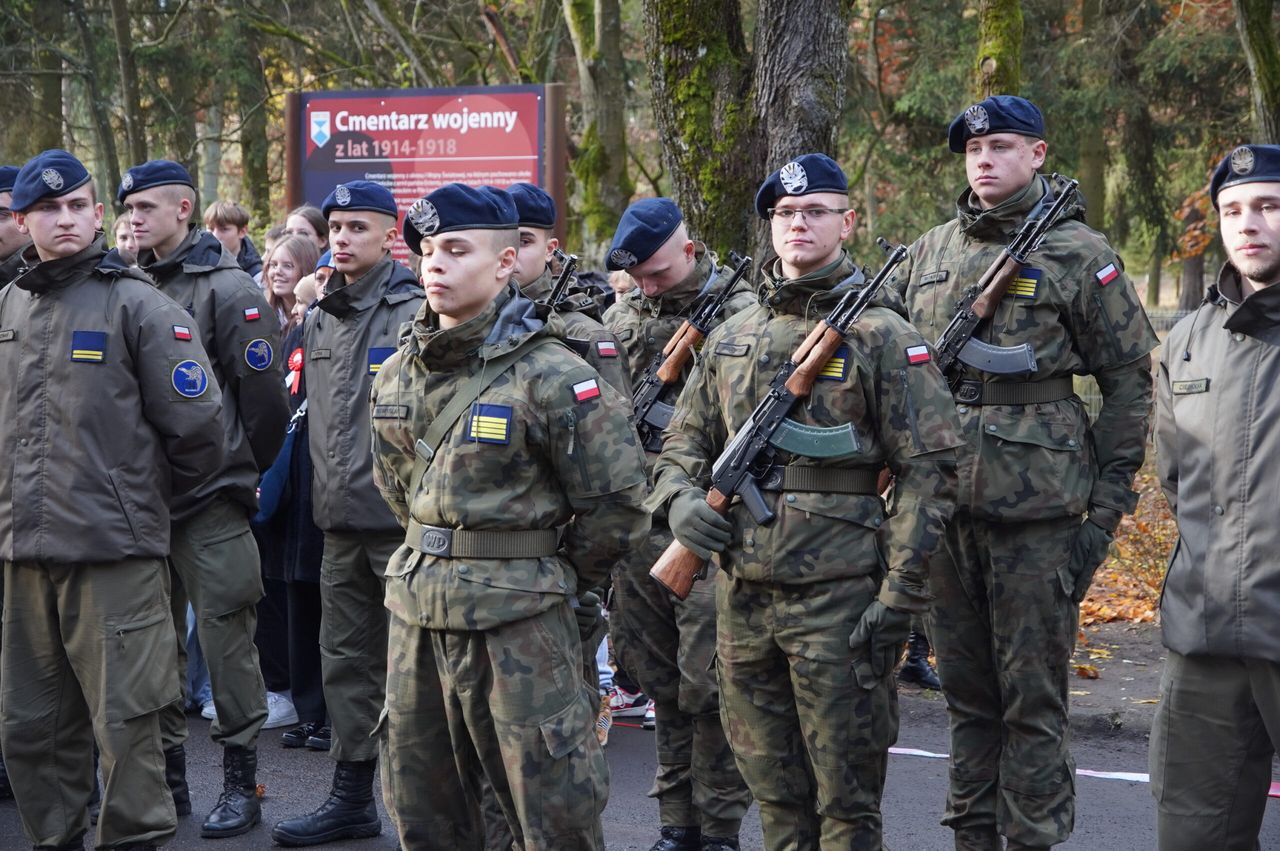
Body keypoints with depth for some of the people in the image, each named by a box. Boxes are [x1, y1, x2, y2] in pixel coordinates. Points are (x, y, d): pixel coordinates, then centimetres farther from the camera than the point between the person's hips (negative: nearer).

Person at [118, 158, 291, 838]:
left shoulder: (227, 288, -7)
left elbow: (263, 390, -8)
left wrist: (240, 471, 0)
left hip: (209, 501, -6)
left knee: (225, 634, -1)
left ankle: (240, 781, 8)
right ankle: (166, 775, 21)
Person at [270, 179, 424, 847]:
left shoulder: (416, 314, -9)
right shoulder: (319, 320, 13)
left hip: (402, 518, -7)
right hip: (342, 520, 7)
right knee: (346, 659, 13)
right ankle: (352, 797, 23)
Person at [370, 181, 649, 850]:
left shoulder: (550, 376, -14)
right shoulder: (400, 374, 7)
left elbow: (616, 501, -10)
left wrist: (554, 580, 1)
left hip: (518, 626, -7)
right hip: (415, 615, 7)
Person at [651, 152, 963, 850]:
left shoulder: (882, 335, -3)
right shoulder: (730, 335, 13)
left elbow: (928, 469, -7)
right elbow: (684, 444, 20)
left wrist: (900, 595, -13)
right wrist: (680, 497, -4)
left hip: (837, 594, -5)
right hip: (741, 590, 5)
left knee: (845, 795, 2)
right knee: (771, 787, 14)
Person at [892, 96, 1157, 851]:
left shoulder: (1079, 254, -2)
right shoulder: (929, 254, 12)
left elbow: (1130, 382, -1)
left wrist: (1108, 500, -6)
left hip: (1040, 513, -5)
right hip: (943, 507, 5)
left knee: (1034, 697, 1)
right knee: (966, 690, 13)